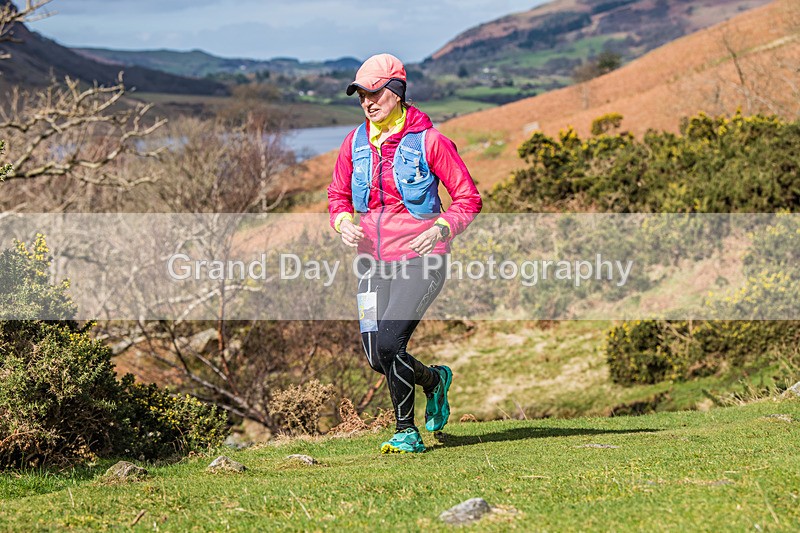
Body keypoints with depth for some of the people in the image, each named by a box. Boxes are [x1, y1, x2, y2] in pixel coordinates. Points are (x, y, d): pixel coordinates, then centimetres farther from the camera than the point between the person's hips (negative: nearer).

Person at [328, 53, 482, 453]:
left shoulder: (428, 140, -8)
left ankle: (407, 432, 5)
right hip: (373, 262, 5)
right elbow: (338, 195, 18)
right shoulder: (355, 142, 6)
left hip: (420, 259, -5)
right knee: (376, 358, -1)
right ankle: (434, 379, 29)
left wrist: (442, 228, -22)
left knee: (388, 344, -19)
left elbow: (468, 198, -4)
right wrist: (343, 222, -5)